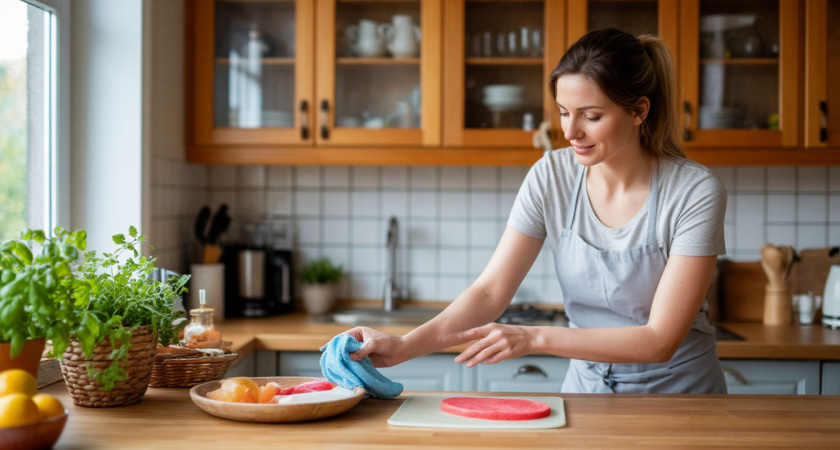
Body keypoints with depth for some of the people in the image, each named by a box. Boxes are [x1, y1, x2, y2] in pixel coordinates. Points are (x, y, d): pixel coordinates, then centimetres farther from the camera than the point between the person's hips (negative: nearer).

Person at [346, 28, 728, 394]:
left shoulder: (696, 193, -16)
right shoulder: (551, 177, -5)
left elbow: (660, 340, -18)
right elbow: (490, 291, -7)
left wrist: (536, 338, -27)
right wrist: (404, 347, -22)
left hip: (679, 394, -3)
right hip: (588, 388, 3)